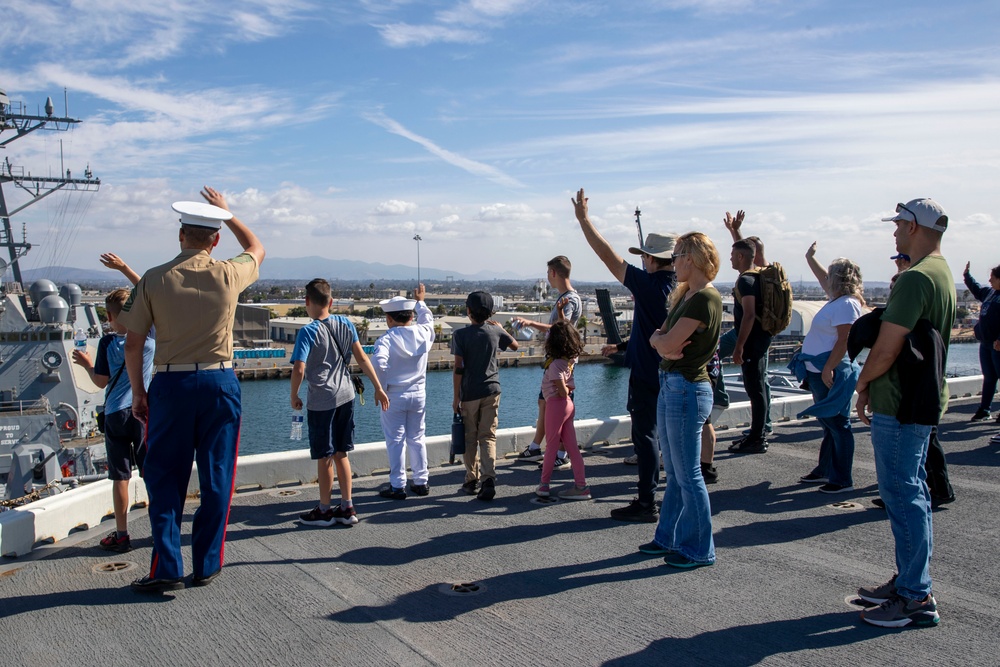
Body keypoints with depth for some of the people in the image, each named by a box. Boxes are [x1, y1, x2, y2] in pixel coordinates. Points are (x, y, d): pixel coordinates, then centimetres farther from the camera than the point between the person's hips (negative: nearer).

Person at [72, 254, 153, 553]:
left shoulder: (108, 343, -9)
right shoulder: (150, 335, -3)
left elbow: (101, 381, -4)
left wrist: (87, 363, 13)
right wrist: (124, 268, 10)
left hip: (116, 414, -2)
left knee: (120, 477, 4)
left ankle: (121, 535, 10)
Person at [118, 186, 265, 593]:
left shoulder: (154, 280, -4)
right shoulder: (227, 275, -3)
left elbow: (133, 344, -1)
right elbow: (257, 250, 20)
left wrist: (137, 392, 10)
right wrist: (226, 213, 29)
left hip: (170, 384, 0)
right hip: (220, 382, 1)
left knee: (165, 478, 9)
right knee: (216, 478, 10)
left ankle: (167, 569, 7)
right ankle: (207, 566, 17)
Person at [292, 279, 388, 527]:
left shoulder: (307, 332, -13)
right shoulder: (345, 324, 2)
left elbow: (298, 369, -21)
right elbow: (362, 358, 3)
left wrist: (294, 397, -5)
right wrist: (378, 388, 7)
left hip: (320, 402, -5)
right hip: (345, 397, 5)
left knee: (324, 457, 6)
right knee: (341, 454, 15)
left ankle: (324, 510, 19)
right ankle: (347, 508, 19)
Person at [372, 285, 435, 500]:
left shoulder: (386, 339, -15)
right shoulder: (423, 333, -2)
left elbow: (379, 364, -29)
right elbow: (428, 319, 21)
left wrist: (381, 389, -15)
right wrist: (419, 301, 36)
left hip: (394, 396, -4)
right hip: (418, 394, 4)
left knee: (395, 441, 4)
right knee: (416, 438, 15)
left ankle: (398, 486, 7)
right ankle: (421, 481, 21)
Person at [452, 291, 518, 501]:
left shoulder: (461, 335, -10)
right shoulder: (495, 331, 0)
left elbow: (458, 368, -12)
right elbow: (514, 345, 19)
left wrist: (456, 397, -6)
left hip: (469, 393, -2)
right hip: (491, 390, 2)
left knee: (470, 438, 10)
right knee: (488, 436, 2)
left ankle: (471, 480, 19)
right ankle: (489, 478, -14)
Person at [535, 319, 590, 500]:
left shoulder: (555, 365, -19)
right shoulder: (570, 360, 4)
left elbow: (563, 392, -20)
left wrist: (566, 390, 0)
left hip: (556, 404, -8)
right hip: (568, 404, 8)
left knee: (552, 445, 2)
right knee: (571, 447, 8)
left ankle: (544, 484, 13)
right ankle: (581, 485, 9)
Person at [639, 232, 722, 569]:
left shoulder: (704, 298, -18)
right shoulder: (685, 295, 13)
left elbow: (668, 343, -22)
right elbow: (658, 337, 10)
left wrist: (660, 339, 0)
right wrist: (662, 341, -11)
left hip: (687, 389, -10)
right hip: (670, 385, 10)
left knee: (688, 476, 0)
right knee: (673, 473, 18)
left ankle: (699, 550, 12)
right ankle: (668, 538, 30)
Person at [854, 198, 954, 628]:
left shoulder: (916, 278, -19)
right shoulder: (943, 274, 14)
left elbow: (886, 350, -21)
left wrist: (863, 385, -3)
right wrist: (875, 385, 14)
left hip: (899, 406, -10)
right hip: (923, 400, 10)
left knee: (903, 496, -4)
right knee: (912, 492, 16)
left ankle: (916, 599, 4)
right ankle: (909, 581, 27)